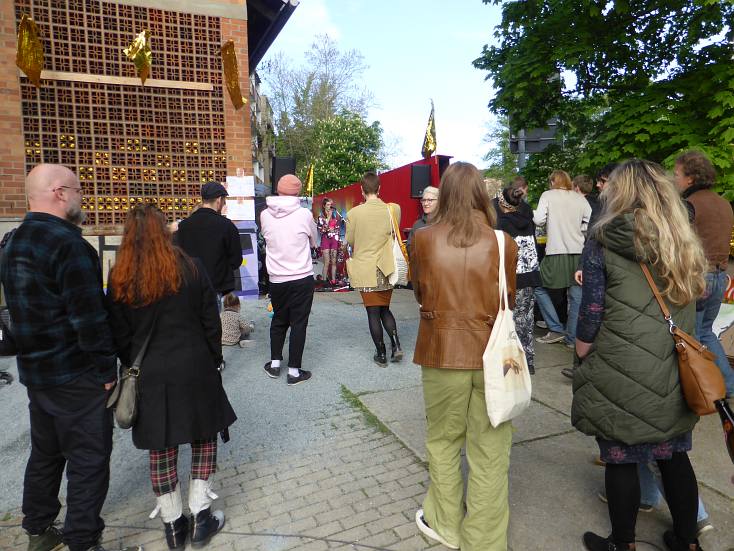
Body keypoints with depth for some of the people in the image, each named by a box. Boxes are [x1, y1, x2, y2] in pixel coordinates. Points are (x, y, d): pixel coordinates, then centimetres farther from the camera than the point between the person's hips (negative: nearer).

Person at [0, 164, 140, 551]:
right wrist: (106, 370, -14)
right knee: (88, 461, 4)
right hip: (76, 377, -9)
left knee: (45, 454, 22)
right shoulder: (68, 244, -21)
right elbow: (89, 318, -23)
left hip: (34, 372, 9)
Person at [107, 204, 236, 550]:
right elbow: (211, 323, -4)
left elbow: (120, 336, 0)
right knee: (203, 436, 16)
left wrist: (135, 367, 14)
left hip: (149, 375, 1)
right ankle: (201, 515, 19)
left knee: (161, 447, 13)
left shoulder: (119, 279, -5)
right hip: (194, 369, -1)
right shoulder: (191, 268, -8)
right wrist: (214, 361, 9)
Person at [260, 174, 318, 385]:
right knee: (298, 323, 5)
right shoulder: (304, 215, -11)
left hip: (276, 279, 3)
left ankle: (275, 363, 28)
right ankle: (294, 371, 10)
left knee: (278, 320, 20)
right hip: (302, 279, -3)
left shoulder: (265, 215, -4)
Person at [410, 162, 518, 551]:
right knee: (490, 451, 13)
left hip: (442, 351, 0)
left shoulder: (423, 239, -8)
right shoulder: (503, 243, -8)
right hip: (492, 352, 1)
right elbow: (508, 300, 5)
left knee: (443, 441, 20)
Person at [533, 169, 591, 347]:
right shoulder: (580, 198, 8)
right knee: (576, 296, 9)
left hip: (556, 252, -3)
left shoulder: (548, 195, 0)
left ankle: (556, 329, 9)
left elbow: (539, 220, -9)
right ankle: (572, 337, 14)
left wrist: (534, 214, 12)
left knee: (540, 288, 13)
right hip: (578, 252, 4)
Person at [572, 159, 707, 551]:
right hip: (673, 372, 6)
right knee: (674, 455, 19)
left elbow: (591, 312, -12)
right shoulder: (683, 242, 7)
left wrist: (582, 356, -1)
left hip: (620, 372, -5)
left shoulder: (603, 242, -10)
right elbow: (689, 303, 14)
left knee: (622, 458, 8)